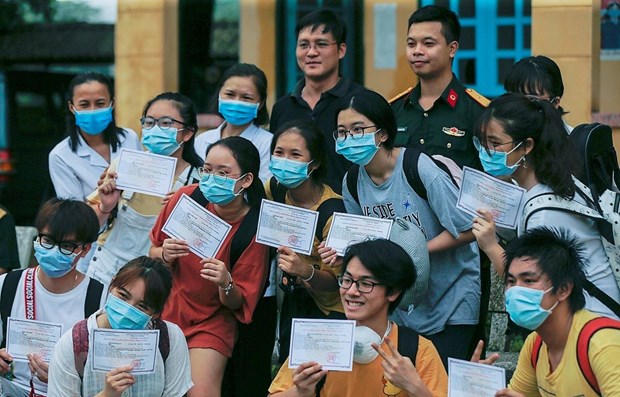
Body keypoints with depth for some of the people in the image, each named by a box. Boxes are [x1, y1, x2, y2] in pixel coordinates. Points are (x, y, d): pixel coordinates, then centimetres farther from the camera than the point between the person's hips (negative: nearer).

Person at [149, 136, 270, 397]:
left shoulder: (253, 229, -19)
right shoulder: (187, 197, -15)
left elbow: (237, 304, -9)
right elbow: (151, 253, 3)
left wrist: (226, 284, -31)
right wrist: (165, 255, -19)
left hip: (212, 321, -2)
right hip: (165, 309, 2)